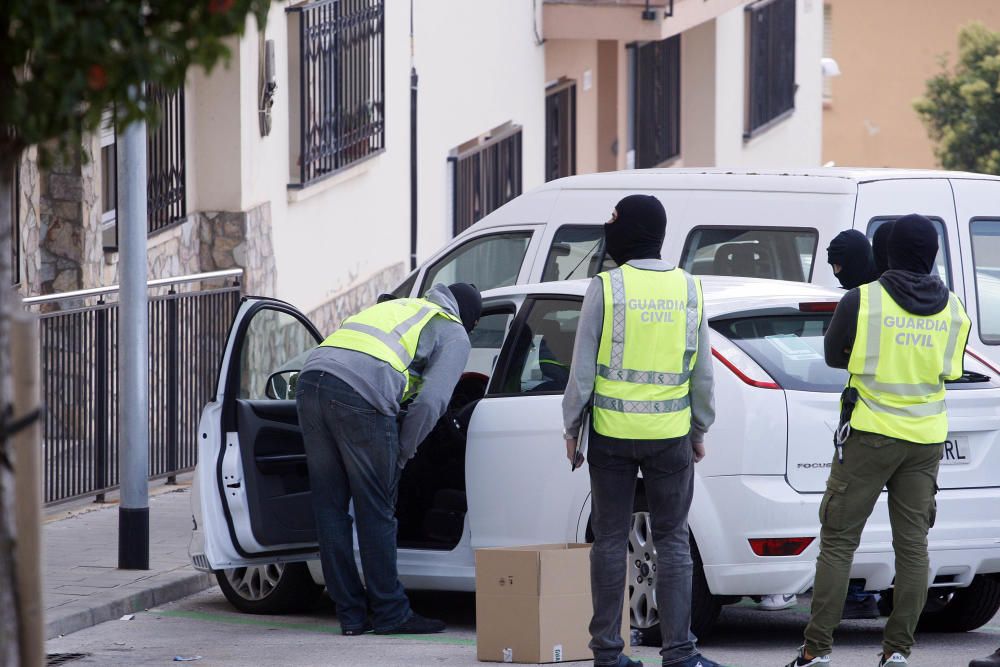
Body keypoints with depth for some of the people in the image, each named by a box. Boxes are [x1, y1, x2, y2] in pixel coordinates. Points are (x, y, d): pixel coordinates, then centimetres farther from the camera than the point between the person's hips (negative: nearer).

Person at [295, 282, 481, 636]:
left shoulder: (397, 306, 37)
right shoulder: (454, 336, 16)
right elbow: (430, 402, 2)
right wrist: (403, 452, 14)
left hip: (310, 381, 7)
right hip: (359, 394, -6)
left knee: (330, 508, 10)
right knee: (375, 511, 2)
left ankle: (351, 615, 15)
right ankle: (390, 613, 7)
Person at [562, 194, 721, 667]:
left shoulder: (605, 288, -7)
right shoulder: (689, 290, 2)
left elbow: (583, 367, -5)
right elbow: (702, 373, 6)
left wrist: (572, 426, 5)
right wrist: (700, 429, 17)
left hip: (612, 433, -2)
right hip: (670, 434, 2)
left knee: (610, 539, 6)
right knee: (672, 540, 5)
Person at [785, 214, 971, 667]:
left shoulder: (862, 301, -10)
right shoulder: (952, 309, 1)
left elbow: (833, 355, 3)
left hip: (870, 433, -3)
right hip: (926, 441, 3)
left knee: (838, 540, 0)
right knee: (912, 544, 8)